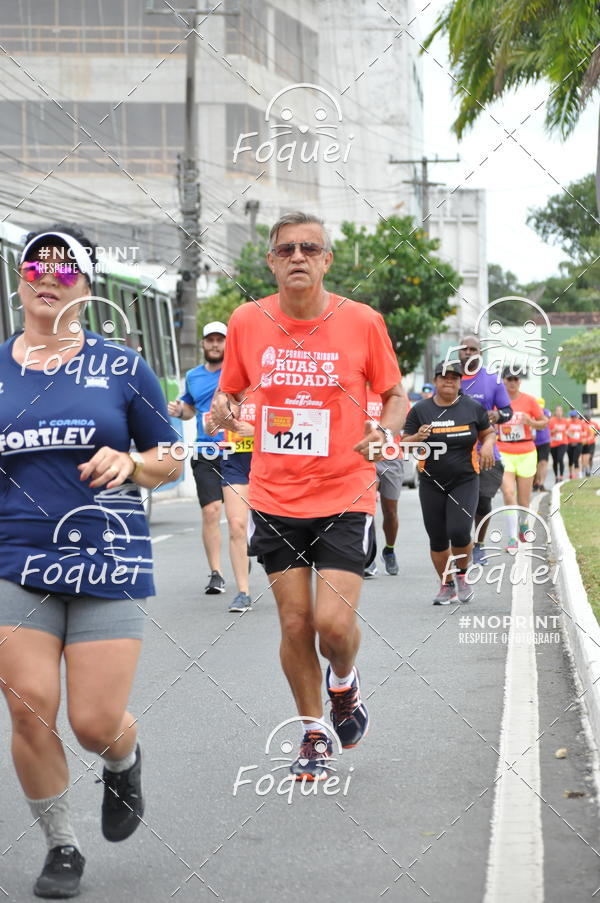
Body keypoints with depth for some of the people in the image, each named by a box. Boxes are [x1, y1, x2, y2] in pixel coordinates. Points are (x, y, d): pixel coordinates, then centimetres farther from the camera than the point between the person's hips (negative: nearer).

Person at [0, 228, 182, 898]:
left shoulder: (122, 367, 3)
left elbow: (170, 463, 8)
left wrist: (130, 463, -12)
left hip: (107, 564, -1)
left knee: (96, 724, -5)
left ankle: (125, 763, 34)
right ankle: (61, 847, 17)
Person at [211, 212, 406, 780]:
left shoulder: (362, 321, -5)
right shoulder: (247, 321, 0)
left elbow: (395, 396, 6)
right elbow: (230, 390, 13)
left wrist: (385, 430, -14)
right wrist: (224, 408, -10)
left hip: (344, 496, -2)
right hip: (274, 499, 2)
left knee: (334, 622, -11)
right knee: (295, 624, 4)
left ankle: (343, 682, 25)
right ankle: (313, 734, 25)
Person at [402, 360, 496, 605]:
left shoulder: (473, 408, 2)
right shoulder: (420, 410, 1)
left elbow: (488, 432, 15)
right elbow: (405, 444, 2)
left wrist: (488, 445, -7)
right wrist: (418, 438, -20)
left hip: (465, 482, -1)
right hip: (431, 484, 1)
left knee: (459, 532, -16)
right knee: (438, 539, 5)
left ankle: (462, 575, 12)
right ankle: (446, 585, 24)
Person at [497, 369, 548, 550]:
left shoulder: (529, 400, -1)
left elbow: (544, 422, 8)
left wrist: (531, 422, -12)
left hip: (526, 454, 0)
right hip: (503, 454, 0)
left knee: (524, 499, 7)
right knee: (508, 494, -17)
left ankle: (523, 523, 39)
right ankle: (512, 538, -14)